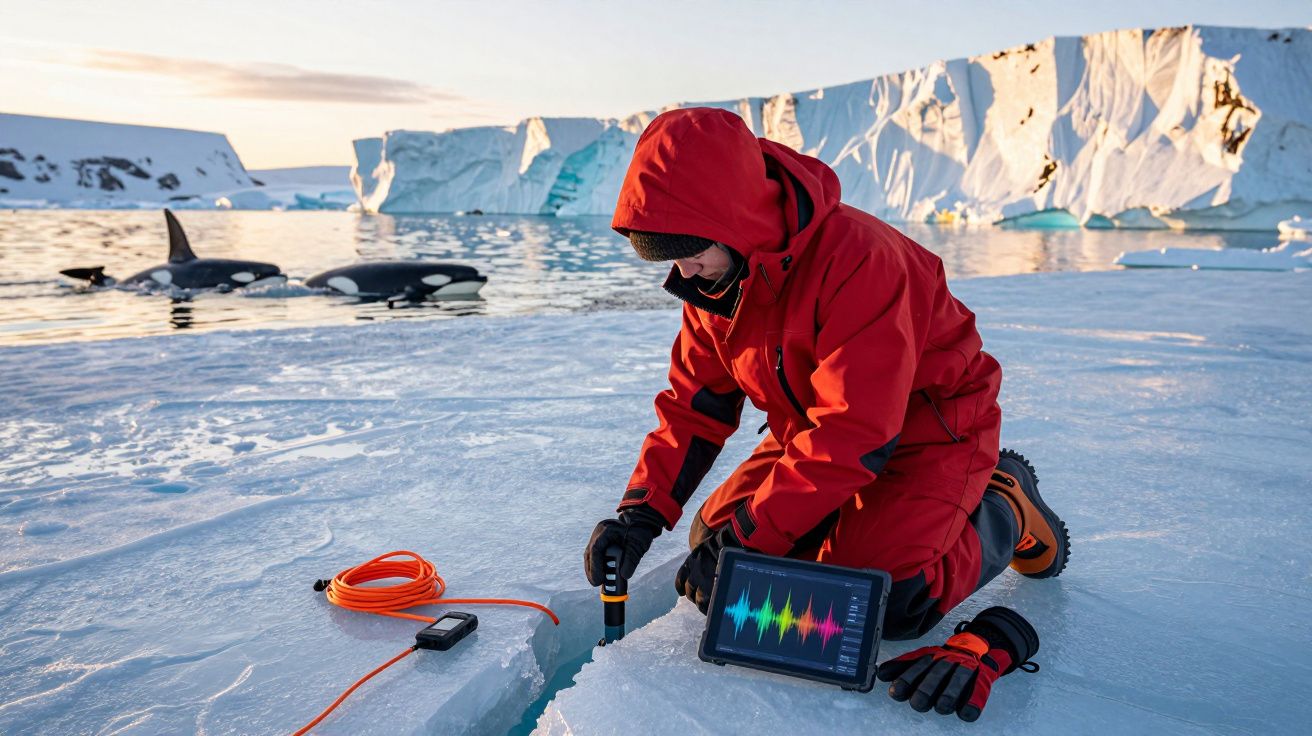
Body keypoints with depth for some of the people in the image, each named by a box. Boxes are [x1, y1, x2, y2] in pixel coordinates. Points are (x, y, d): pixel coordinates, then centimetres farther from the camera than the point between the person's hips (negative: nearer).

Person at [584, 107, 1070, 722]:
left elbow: (856, 433, -35)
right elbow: (695, 402, -4)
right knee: (715, 538, -1)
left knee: (879, 596, -24)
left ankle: (1004, 508, 7)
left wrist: (746, 534, -34)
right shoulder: (714, 276, -8)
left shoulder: (857, 257, -34)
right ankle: (870, 511, 20)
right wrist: (642, 511, -17)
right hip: (812, 431, 8)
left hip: (926, 429, -7)